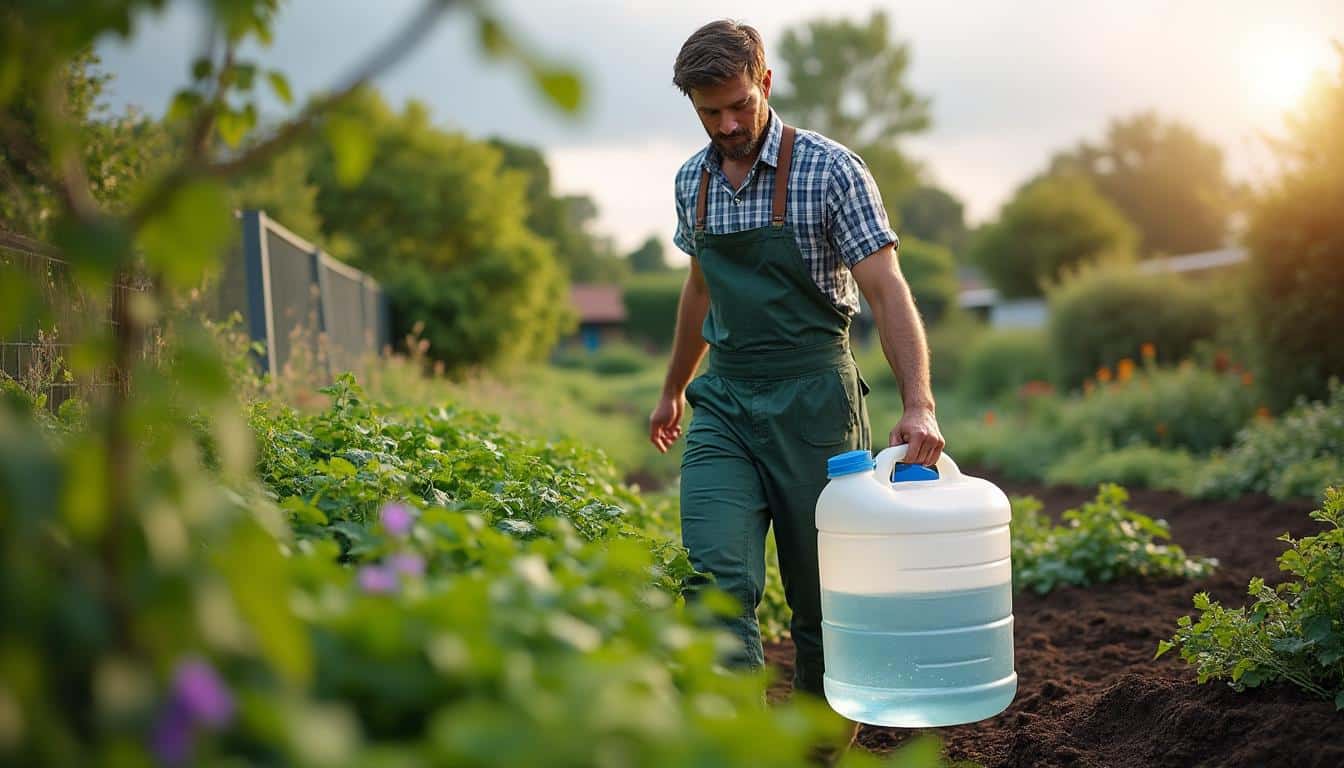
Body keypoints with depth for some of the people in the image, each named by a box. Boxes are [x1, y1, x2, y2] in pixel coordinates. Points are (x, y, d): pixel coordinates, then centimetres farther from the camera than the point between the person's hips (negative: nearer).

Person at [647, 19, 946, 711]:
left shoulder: (830, 170, -9)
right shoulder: (692, 181, 8)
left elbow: (886, 289, -15)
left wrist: (917, 404, -28)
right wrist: (673, 389, 30)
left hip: (813, 400, -4)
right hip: (723, 402, 4)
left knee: (820, 593, 6)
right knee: (718, 581, -13)